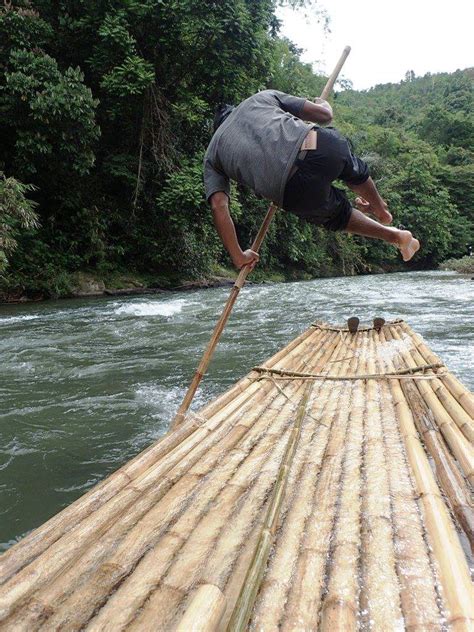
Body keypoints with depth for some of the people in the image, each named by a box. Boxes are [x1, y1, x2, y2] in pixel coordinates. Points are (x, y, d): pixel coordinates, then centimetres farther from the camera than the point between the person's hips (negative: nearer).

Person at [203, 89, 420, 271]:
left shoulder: (211, 156, 24)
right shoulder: (262, 97, 23)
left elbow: (218, 206, 9)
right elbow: (324, 115, 20)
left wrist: (238, 257, 14)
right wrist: (324, 103, 45)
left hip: (295, 192, 0)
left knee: (336, 215, 34)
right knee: (354, 171, 38)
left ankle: (395, 236, 45)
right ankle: (381, 211, 62)